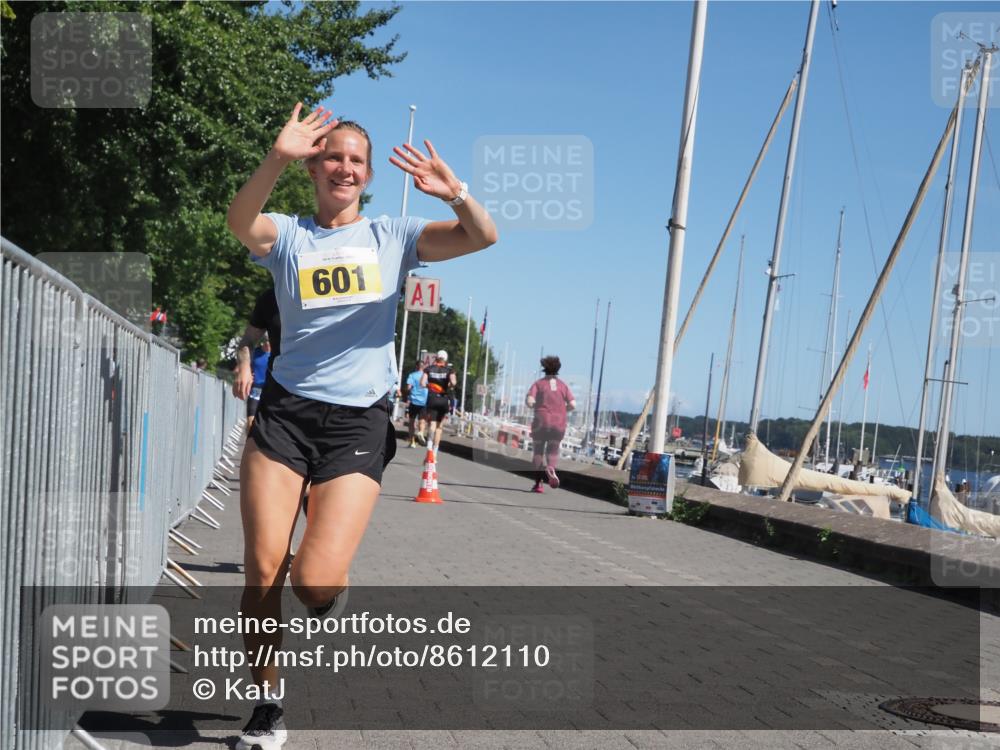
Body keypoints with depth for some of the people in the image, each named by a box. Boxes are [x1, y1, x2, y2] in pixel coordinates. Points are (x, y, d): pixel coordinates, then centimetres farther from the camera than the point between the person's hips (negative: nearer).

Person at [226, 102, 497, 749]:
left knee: (315, 580, -13)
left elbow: (482, 236, -3)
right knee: (263, 570, -4)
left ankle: (330, 601, 26)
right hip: (285, 412, 1)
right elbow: (240, 222, -17)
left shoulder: (392, 237, 9)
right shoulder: (288, 235, 7)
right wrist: (278, 159, -34)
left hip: (359, 423, -1)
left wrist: (456, 193, -25)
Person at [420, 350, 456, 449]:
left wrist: (428, 385, 14)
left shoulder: (429, 369, 5)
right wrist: (450, 386, 4)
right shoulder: (449, 370, 2)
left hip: (432, 399, 0)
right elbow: (453, 382, -17)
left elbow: (422, 383, -7)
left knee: (432, 424, -6)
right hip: (444, 399, 0)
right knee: (439, 426, 13)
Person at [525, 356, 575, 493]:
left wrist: (535, 406, 10)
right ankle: (551, 469, -19)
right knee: (553, 450, 13)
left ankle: (538, 483, 5)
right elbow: (573, 405, -1)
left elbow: (529, 401, -11)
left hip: (541, 421, -1)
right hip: (559, 423, 1)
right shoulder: (563, 385, 8)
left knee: (538, 451, 10)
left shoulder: (538, 383, 2)